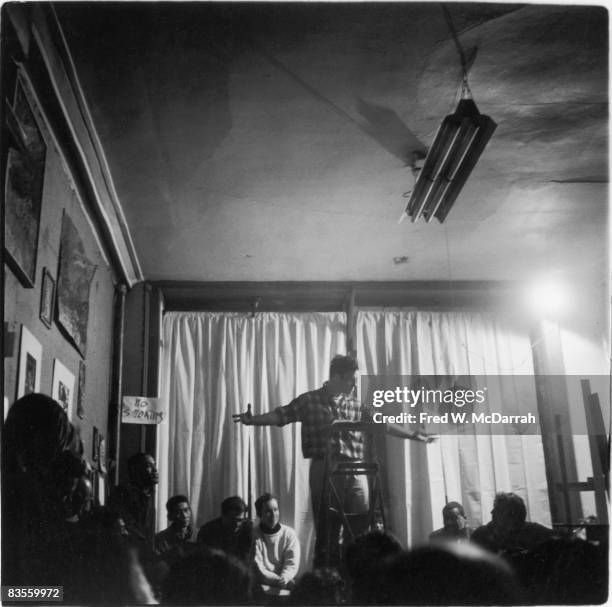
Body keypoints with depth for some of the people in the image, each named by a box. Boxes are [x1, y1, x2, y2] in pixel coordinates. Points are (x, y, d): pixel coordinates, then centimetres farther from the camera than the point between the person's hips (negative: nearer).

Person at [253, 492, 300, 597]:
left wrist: (283, 580, -23)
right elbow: (257, 570, -8)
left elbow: (292, 564, -2)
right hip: (263, 588, -3)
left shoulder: (289, 534, 5)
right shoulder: (253, 536, -1)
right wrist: (280, 581, -20)